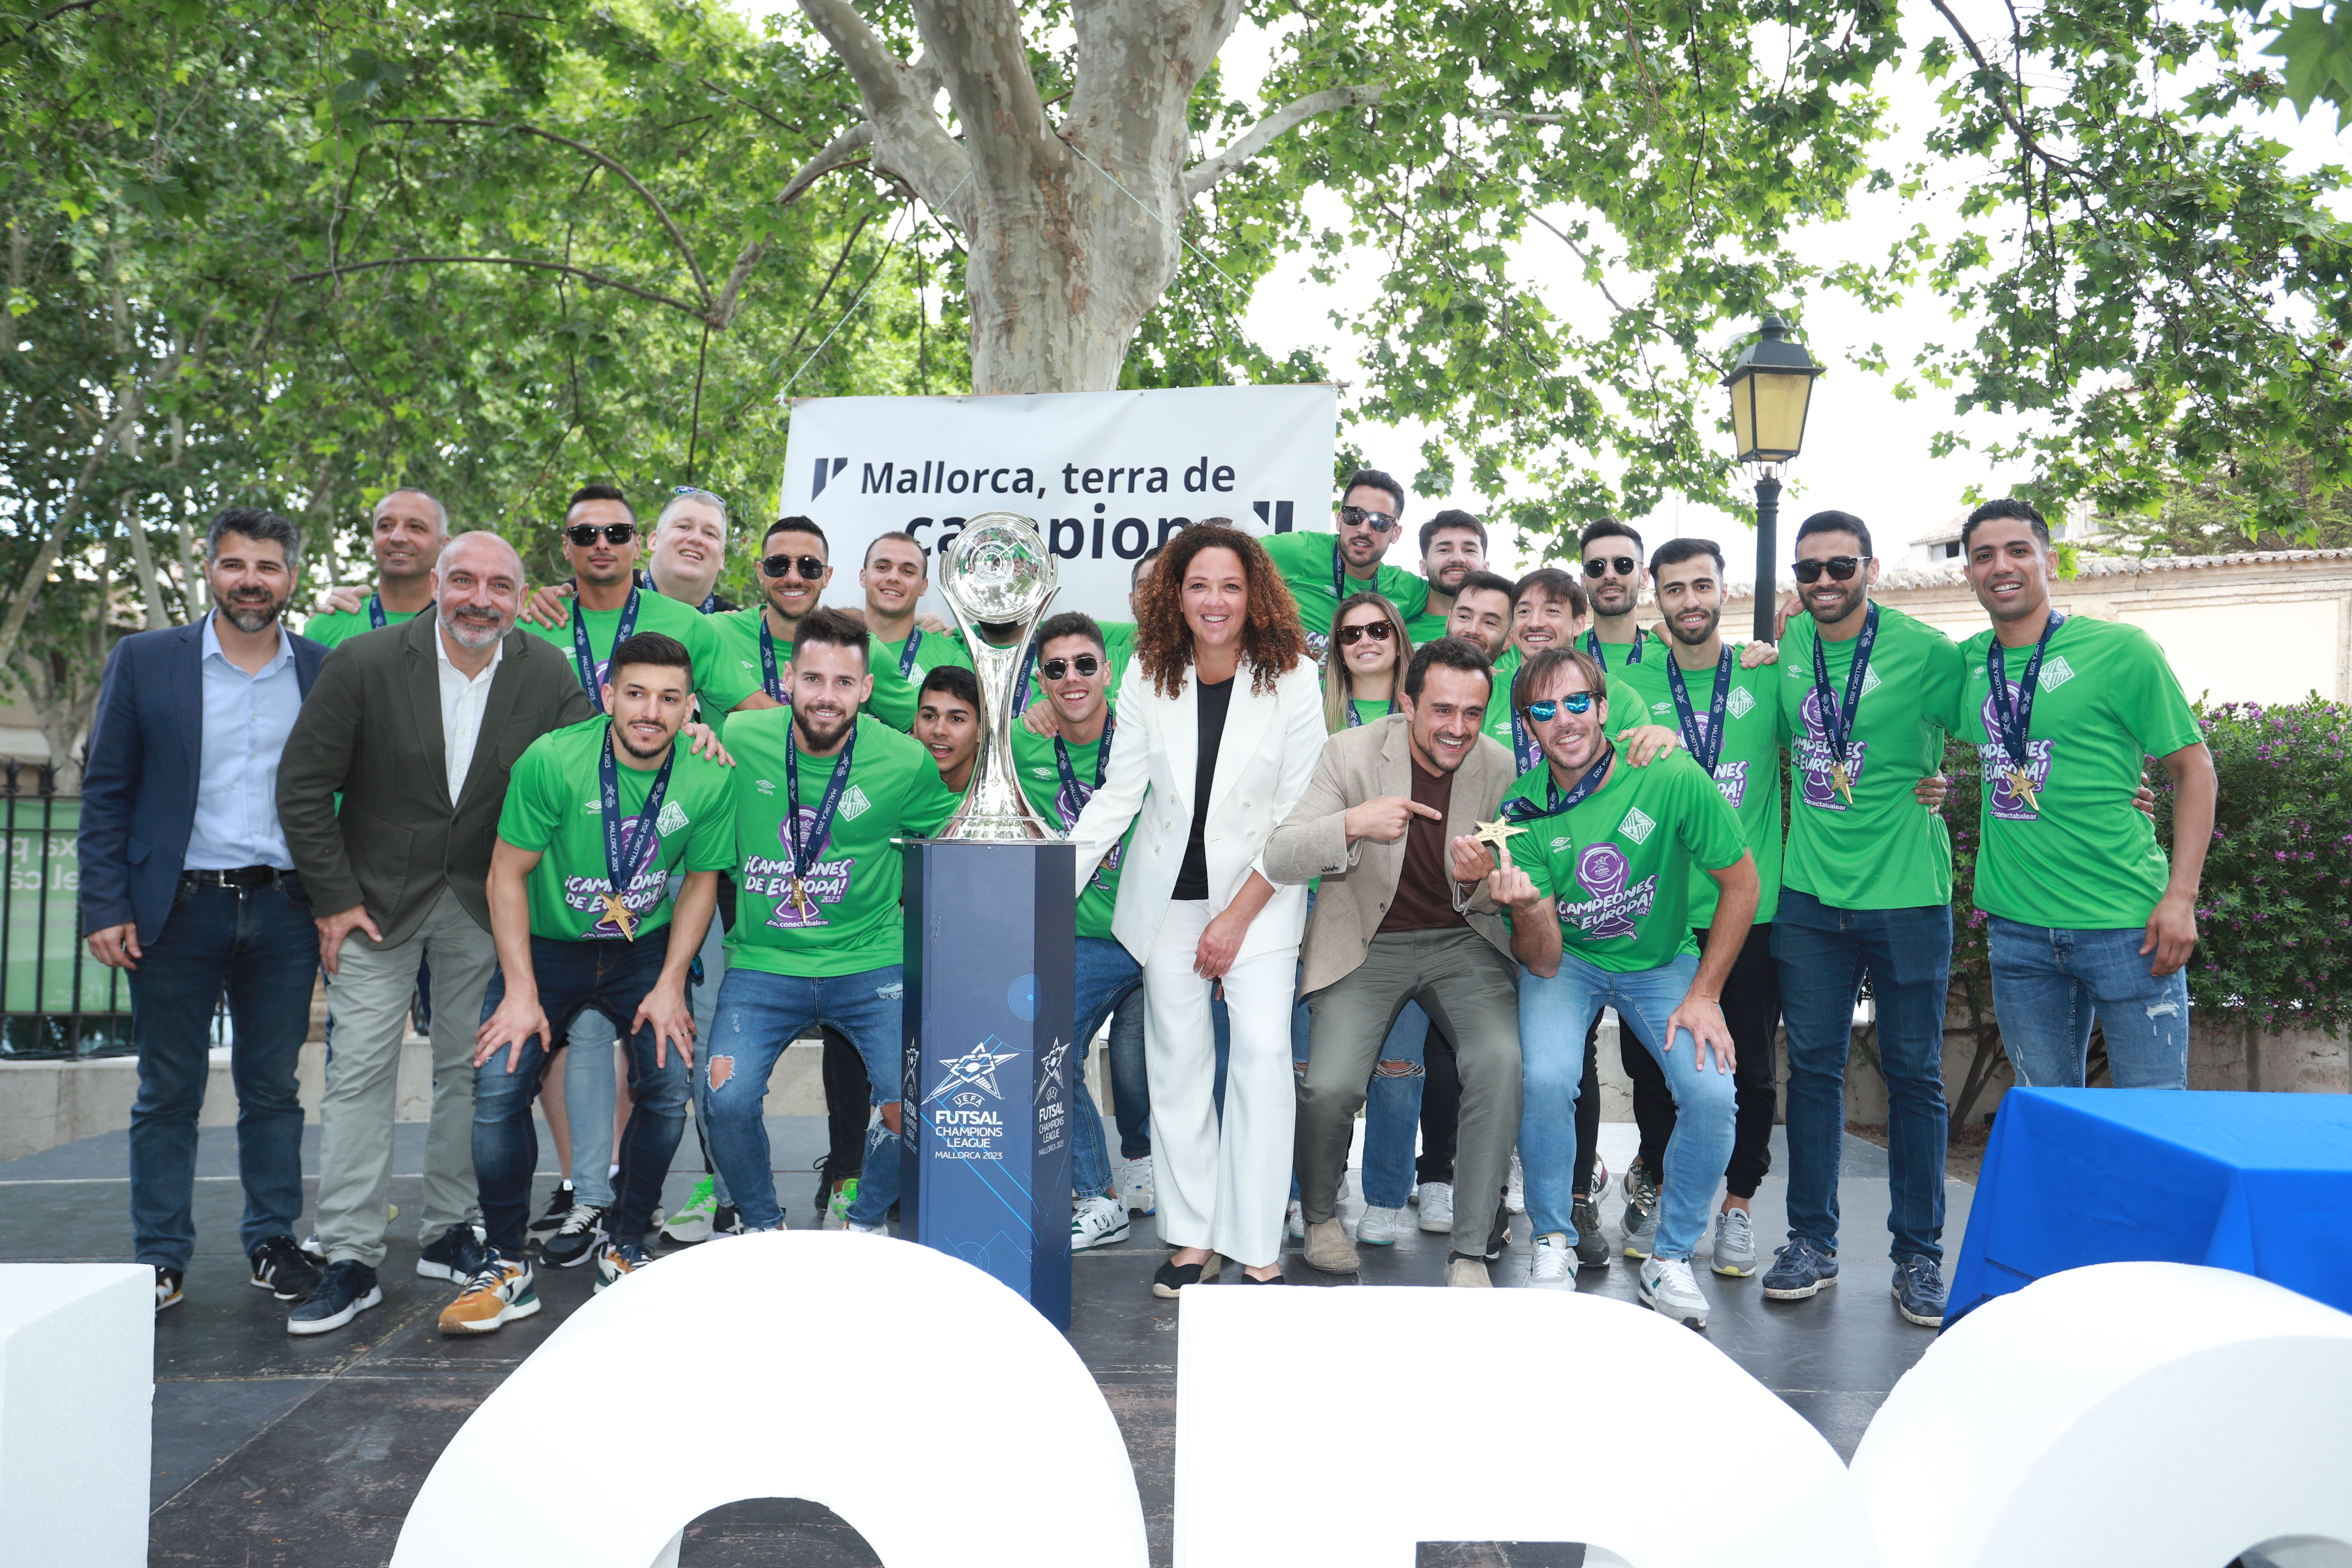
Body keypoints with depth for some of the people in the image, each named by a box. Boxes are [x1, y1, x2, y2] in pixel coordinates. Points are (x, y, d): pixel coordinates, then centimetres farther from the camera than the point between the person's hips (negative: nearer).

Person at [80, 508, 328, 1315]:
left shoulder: (327, 672, 4)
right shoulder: (144, 661, 2)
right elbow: (105, 793, 3)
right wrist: (104, 905, -5)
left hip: (284, 913, 1)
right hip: (176, 909, 0)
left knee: (273, 1088, 9)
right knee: (168, 1092, 8)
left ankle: (273, 1243, 22)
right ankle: (160, 1259, 19)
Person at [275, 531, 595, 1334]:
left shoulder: (550, 676, -7)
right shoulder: (365, 663, -13)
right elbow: (303, 785, -7)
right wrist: (334, 899, -8)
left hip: (485, 905, 2)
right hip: (378, 898, -2)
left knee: (472, 1070, 9)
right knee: (360, 1072, -4)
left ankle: (448, 1233, 23)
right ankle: (350, 1261, 3)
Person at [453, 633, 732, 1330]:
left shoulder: (708, 781, -14)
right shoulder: (551, 761, -21)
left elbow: (701, 881, 0)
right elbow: (508, 873, -13)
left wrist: (670, 985, -7)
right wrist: (521, 992, -16)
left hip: (646, 951, 2)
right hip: (547, 945, -1)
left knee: (668, 1089, -12)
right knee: (498, 1086, -16)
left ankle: (625, 1249, 11)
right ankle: (509, 1269, 1)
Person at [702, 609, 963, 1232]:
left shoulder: (906, 762, -6)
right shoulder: (739, 740, -5)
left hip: (871, 965, 0)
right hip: (762, 964, 1)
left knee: (911, 1107, -15)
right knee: (726, 1101, -18)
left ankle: (867, 1221, 17)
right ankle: (763, 1224, 14)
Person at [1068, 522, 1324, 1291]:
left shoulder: (1292, 681, -11)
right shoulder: (1148, 677, -4)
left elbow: (1297, 815, -9)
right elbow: (1119, 793, -1)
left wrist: (1237, 916, -12)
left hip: (1260, 889, -2)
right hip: (1169, 890, 3)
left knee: (1263, 1048, -13)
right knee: (1177, 1057, 5)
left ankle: (1258, 1248, -2)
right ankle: (1192, 1236, 17)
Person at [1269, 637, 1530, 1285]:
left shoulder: (1501, 769, -4)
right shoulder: (1352, 753, -9)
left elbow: (1492, 897, 2)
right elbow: (1279, 857, -13)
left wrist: (1481, 882, -24)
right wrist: (1353, 823, -31)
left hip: (1463, 941, 2)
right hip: (1368, 943, -1)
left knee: (1500, 1061, -25)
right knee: (1329, 1087, -21)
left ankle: (1472, 1251, -10)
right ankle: (1321, 1215, 13)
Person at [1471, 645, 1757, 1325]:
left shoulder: (1672, 779, -22)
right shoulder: (1524, 811, -17)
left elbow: (1741, 883, -7)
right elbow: (1543, 963, -16)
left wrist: (1705, 996, -8)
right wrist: (1528, 911, -38)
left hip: (1663, 961, 0)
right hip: (1568, 961, 0)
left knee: (1711, 1093, -21)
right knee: (1546, 1079, -27)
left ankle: (1671, 1257, 4)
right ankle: (1553, 1243, -1)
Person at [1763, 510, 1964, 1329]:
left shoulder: (1927, 651, -8)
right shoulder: (1785, 646, 3)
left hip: (1906, 894, -3)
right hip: (1810, 892, 3)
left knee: (1914, 1074, 5)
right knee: (1814, 1066, 8)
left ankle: (1919, 1256, 18)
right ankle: (1813, 1240, 21)